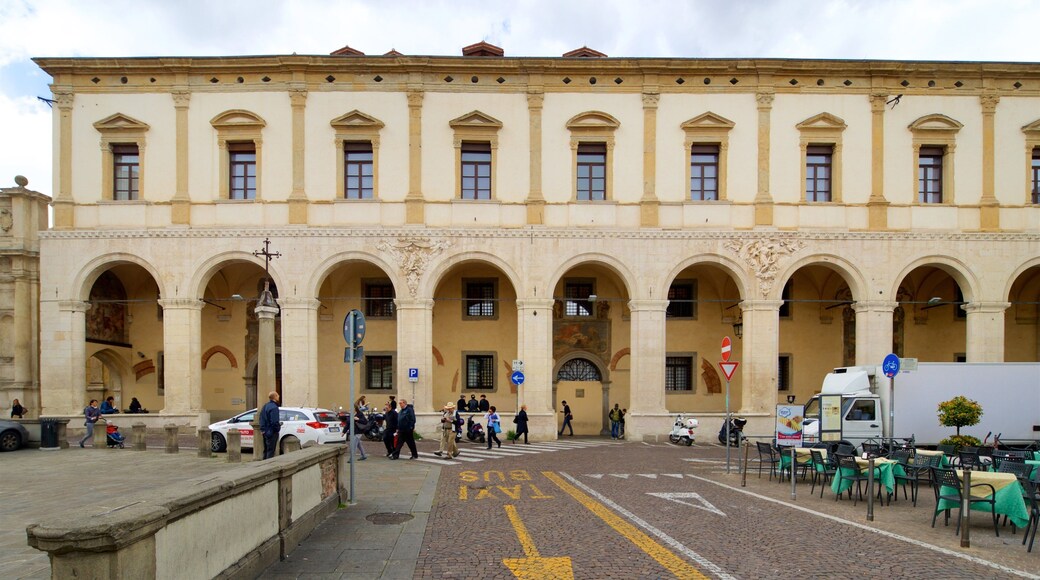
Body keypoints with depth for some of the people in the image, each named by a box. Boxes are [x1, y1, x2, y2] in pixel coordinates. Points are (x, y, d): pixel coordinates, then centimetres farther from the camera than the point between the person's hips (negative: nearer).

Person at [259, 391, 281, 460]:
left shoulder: (265, 406, 11)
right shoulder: (274, 407, -20)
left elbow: (261, 419, 16)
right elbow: (274, 422, -26)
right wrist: (279, 425, -8)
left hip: (265, 431, 9)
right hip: (272, 433, -9)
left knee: (266, 450, 18)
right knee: (270, 451, -3)